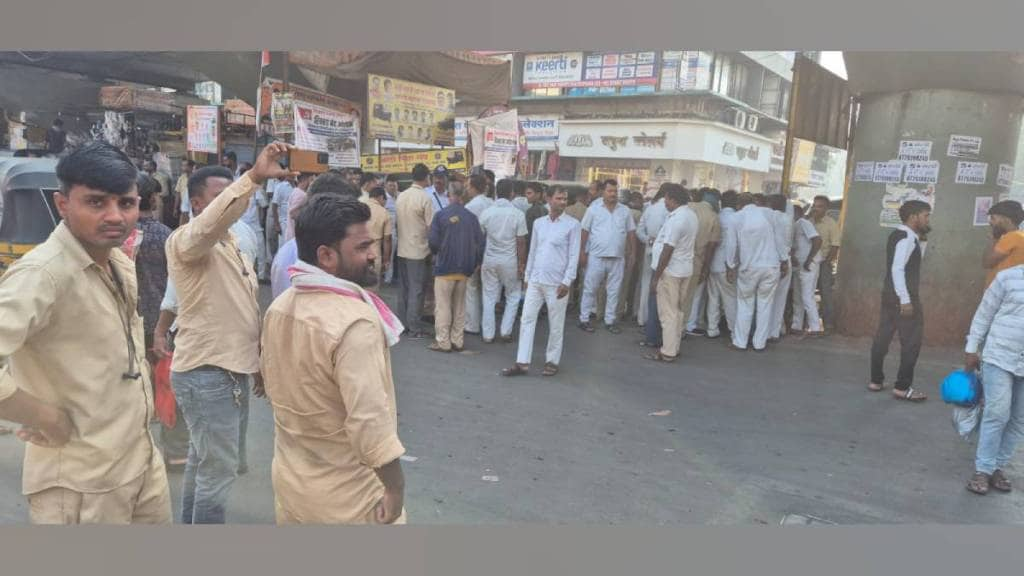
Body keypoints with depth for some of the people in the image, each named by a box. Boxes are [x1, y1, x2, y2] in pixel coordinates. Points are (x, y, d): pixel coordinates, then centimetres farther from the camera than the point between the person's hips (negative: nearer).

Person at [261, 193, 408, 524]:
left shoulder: (278, 308, -1)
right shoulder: (355, 322, -28)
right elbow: (369, 424, -31)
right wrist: (396, 487, -19)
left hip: (290, 482, 8)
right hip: (348, 498, -8)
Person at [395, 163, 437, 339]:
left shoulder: (401, 196, 4)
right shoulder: (425, 198, -15)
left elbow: (399, 220, 9)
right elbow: (430, 226, -13)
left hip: (402, 249, 6)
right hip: (418, 250, -6)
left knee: (404, 288, 16)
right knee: (416, 290, 0)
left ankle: (402, 323, 22)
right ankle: (414, 328, 3)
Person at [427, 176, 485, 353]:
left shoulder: (441, 215, -9)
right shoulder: (471, 217, -1)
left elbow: (433, 241, -11)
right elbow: (480, 242, 0)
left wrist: (436, 254, 10)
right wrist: (476, 262, 13)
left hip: (445, 267, -4)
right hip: (465, 268, 4)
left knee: (443, 305, 3)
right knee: (459, 305, 13)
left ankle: (443, 342, 4)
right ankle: (457, 341, 17)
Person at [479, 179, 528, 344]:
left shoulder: (486, 213, -4)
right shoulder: (518, 214, -11)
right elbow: (521, 243, -8)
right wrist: (522, 264, 0)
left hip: (489, 260, 2)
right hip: (509, 261, -2)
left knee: (489, 298, 10)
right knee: (513, 296, 16)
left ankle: (488, 334, 14)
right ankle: (506, 331, 11)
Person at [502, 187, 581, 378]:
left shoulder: (572, 224, -5)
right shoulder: (538, 223, 9)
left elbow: (574, 255, -7)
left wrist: (567, 282, -13)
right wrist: (527, 276, 13)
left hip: (556, 283, -4)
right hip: (535, 280, 4)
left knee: (555, 325, 6)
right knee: (527, 320, 2)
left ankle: (552, 361, 20)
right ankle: (522, 363, 6)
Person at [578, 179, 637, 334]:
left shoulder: (625, 211, 6)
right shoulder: (594, 209, -1)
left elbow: (631, 233, 10)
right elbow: (585, 231, 1)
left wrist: (631, 253, 4)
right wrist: (582, 252, -4)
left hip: (617, 258, 3)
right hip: (596, 256, -2)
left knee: (614, 290, 8)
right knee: (590, 288, 3)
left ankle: (610, 320, 19)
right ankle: (584, 319, 12)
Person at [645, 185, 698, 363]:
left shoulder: (676, 219, -20)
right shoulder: (693, 215, 10)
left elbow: (667, 251, -21)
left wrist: (656, 277, -17)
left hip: (670, 270, -9)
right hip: (685, 269, 10)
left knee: (668, 313, -3)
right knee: (678, 311, 14)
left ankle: (668, 352, 2)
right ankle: (674, 348, 22)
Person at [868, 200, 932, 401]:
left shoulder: (899, 235, 15)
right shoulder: (907, 238, -15)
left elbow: (916, 260, 25)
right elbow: (897, 269, -24)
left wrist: (923, 240, 10)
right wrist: (905, 300, -25)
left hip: (890, 294, 10)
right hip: (903, 297, -10)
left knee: (883, 337, 12)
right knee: (911, 341, -2)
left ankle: (876, 381, 19)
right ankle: (902, 387, 3)